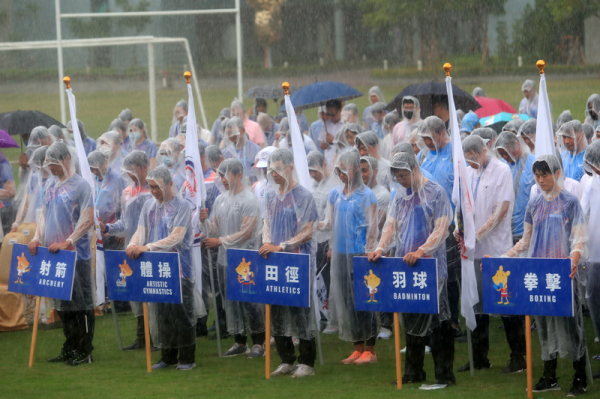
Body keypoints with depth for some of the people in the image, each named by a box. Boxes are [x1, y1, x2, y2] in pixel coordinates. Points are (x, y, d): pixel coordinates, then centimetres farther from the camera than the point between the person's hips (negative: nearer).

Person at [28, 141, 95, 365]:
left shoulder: (79, 185, -9)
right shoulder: (50, 185, 13)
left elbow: (88, 220, -15)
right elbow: (44, 213, 21)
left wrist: (67, 242, -21)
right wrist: (37, 237, 5)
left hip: (76, 255, -7)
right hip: (53, 254, 7)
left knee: (81, 304, -2)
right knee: (62, 304, 12)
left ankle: (85, 352, 3)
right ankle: (69, 349, 20)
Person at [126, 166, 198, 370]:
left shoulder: (181, 206, -8)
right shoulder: (149, 206, 12)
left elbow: (176, 237, -17)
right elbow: (141, 231, 10)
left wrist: (147, 247, -25)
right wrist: (133, 245, -14)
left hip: (178, 269, -5)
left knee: (181, 311, -3)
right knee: (161, 313, 6)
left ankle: (187, 358, 3)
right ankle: (168, 356, 14)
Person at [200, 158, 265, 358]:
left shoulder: (248, 200, -9)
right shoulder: (220, 200, 12)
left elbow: (246, 233, -14)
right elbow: (215, 230, 13)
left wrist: (220, 241, -13)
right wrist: (205, 221, -7)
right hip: (225, 259, 7)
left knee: (250, 302, -4)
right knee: (230, 302, 10)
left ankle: (258, 343, 5)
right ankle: (239, 342, 19)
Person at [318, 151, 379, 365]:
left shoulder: (366, 195, -5)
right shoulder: (335, 194, 12)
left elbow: (372, 227, -6)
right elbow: (329, 223, 15)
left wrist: (369, 252, -11)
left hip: (359, 254, -6)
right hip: (340, 253, 6)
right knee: (344, 299, 5)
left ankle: (370, 350, 2)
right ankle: (358, 348, 13)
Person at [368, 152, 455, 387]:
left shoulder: (435, 193, -5)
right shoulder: (401, 197, 15)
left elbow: (441, 228, -12)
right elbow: (392, 225, 13)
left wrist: (421, 251, -23)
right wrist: (381, 248, -5)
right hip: (405, 267, 6)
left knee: (437, 321, -7)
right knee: (410, 319, 9)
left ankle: (445, 374, -4)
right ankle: (413, 372, 16)